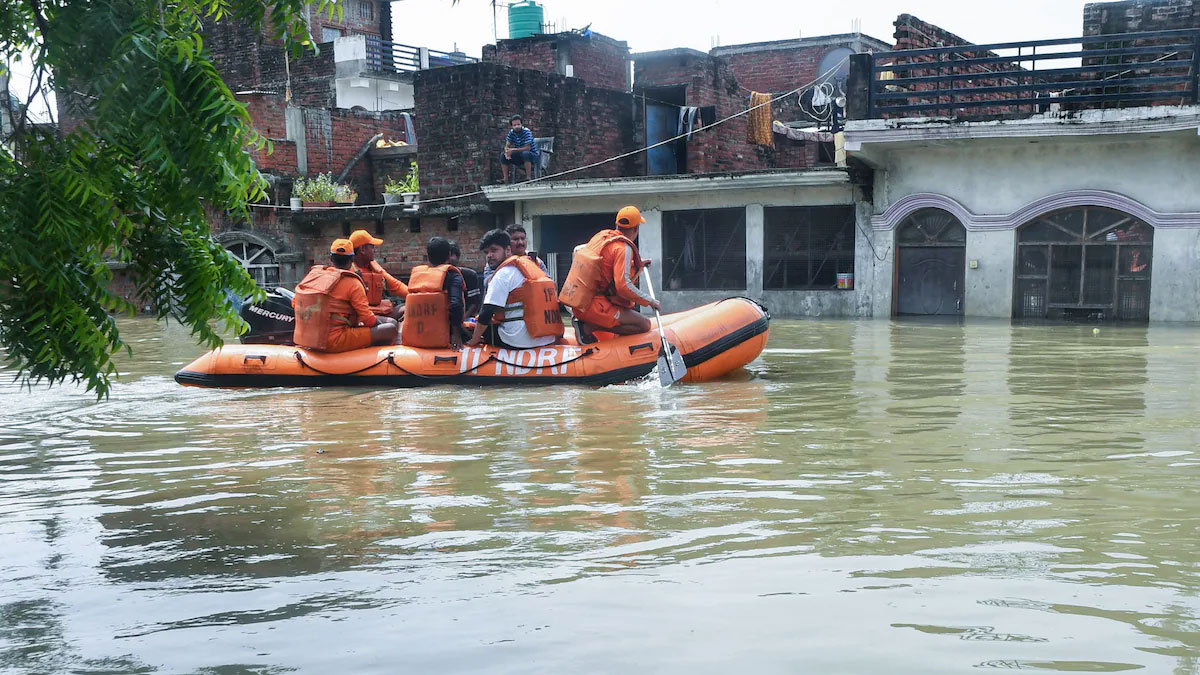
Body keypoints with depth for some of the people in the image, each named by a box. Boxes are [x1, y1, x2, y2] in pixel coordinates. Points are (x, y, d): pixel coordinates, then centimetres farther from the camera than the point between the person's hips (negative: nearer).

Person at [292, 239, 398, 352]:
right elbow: (367, 317, -9)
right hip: (335, 341, -8)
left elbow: (295, 303, 14)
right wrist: (381, 326, 12)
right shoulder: (352, 283, -10)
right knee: (391, 329, -6)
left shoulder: (313, 274, 7)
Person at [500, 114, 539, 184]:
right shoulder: (511, 132, -2)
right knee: (503, 155, -9)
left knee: (525, 153, -38)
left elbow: (527, 148, -28)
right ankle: (505, 179, -8)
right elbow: (507, 146, -3)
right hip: (519, 156, 6)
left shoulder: (526, 132, -20)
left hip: (532, 155, -6)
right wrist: (507, 152, -28)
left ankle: (528, 177, -33)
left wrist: (512, 150, -30)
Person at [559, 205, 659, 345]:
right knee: (644, 325, -9)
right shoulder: (624, 248, -14)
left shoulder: (602, 235, 11)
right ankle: (589, 327, -11)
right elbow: (623, 285, -22)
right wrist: (650, 301, -8)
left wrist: (637, 265, 32)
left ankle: (583, 320, 12)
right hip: (593, 306, -9)